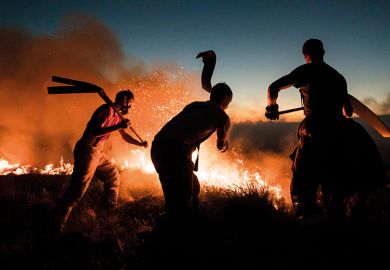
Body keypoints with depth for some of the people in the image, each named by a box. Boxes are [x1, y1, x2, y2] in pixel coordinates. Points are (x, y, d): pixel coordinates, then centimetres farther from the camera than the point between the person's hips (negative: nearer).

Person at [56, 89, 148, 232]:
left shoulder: (117, 115, 15)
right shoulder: (108, 110, -16)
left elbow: (124, 135, 26)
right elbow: (95, 132, -27)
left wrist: (141, 144, 17)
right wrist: (118, 126, -28)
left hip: (97, 153, 10)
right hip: (87, 151, -10)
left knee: (113, 176, 17)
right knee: (78, 188, -11)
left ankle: (111, 209, 34)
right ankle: (58, 225, -4)